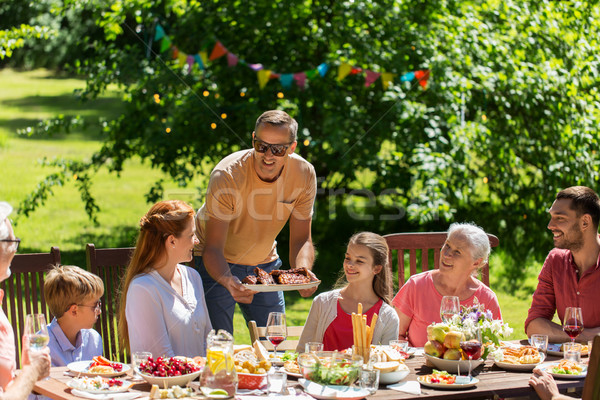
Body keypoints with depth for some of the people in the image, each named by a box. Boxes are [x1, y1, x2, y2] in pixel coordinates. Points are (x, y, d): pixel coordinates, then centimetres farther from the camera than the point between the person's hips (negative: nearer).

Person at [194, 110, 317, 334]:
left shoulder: (304, 174, -18)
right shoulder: (227, 176, -29)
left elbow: (301, 240, -12)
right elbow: (212, 248, -29)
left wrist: (303, 272, -34)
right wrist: (228, 281, -50)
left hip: (264, 262, 4)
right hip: (218, 265, -4)